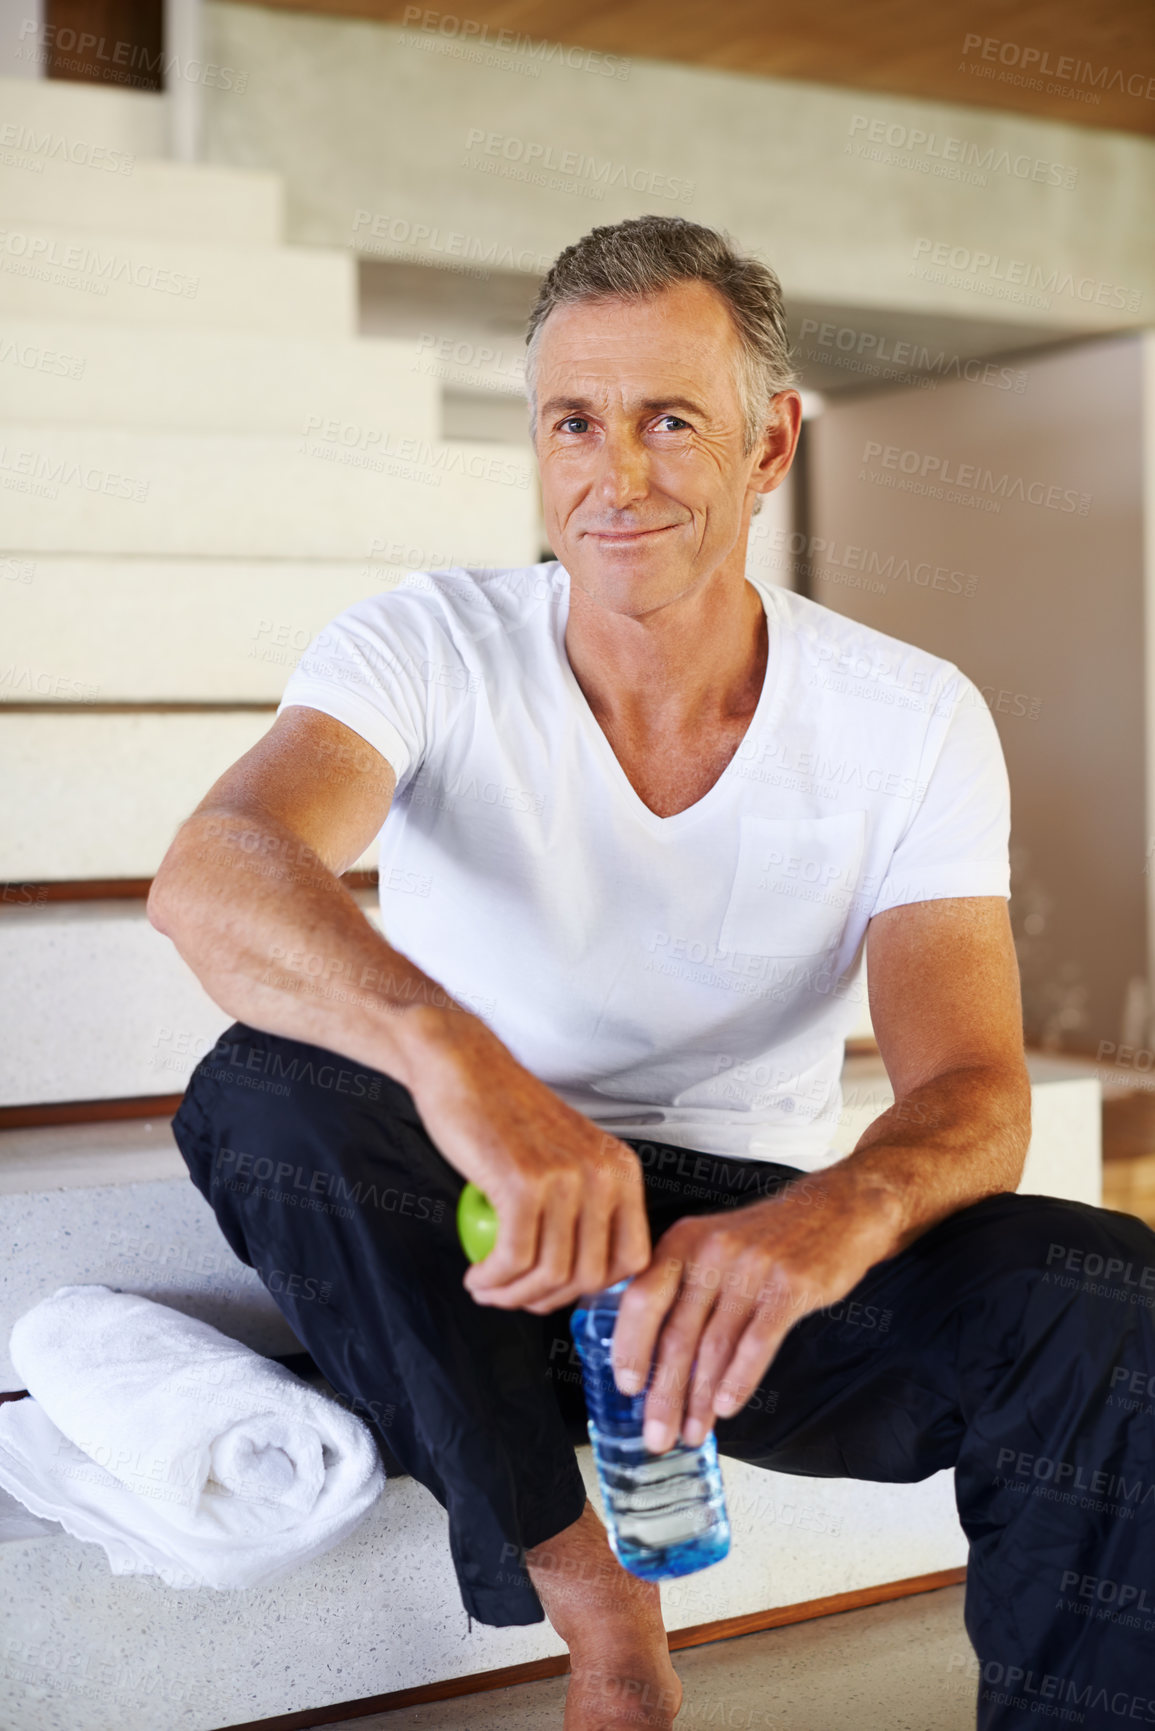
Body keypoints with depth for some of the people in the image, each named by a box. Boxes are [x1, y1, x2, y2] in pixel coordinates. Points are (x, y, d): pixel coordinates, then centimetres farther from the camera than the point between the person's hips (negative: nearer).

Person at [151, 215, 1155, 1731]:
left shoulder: (912, 720, -6)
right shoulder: (429, 649, -10)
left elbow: (973, 1093, -14)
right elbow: (212, 875, -30)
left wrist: (838, 1212, -40)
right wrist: (449, 1052, -52)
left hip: (756, 1229, 0)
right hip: (476, 1229, 1)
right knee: (271, 1092, -31)